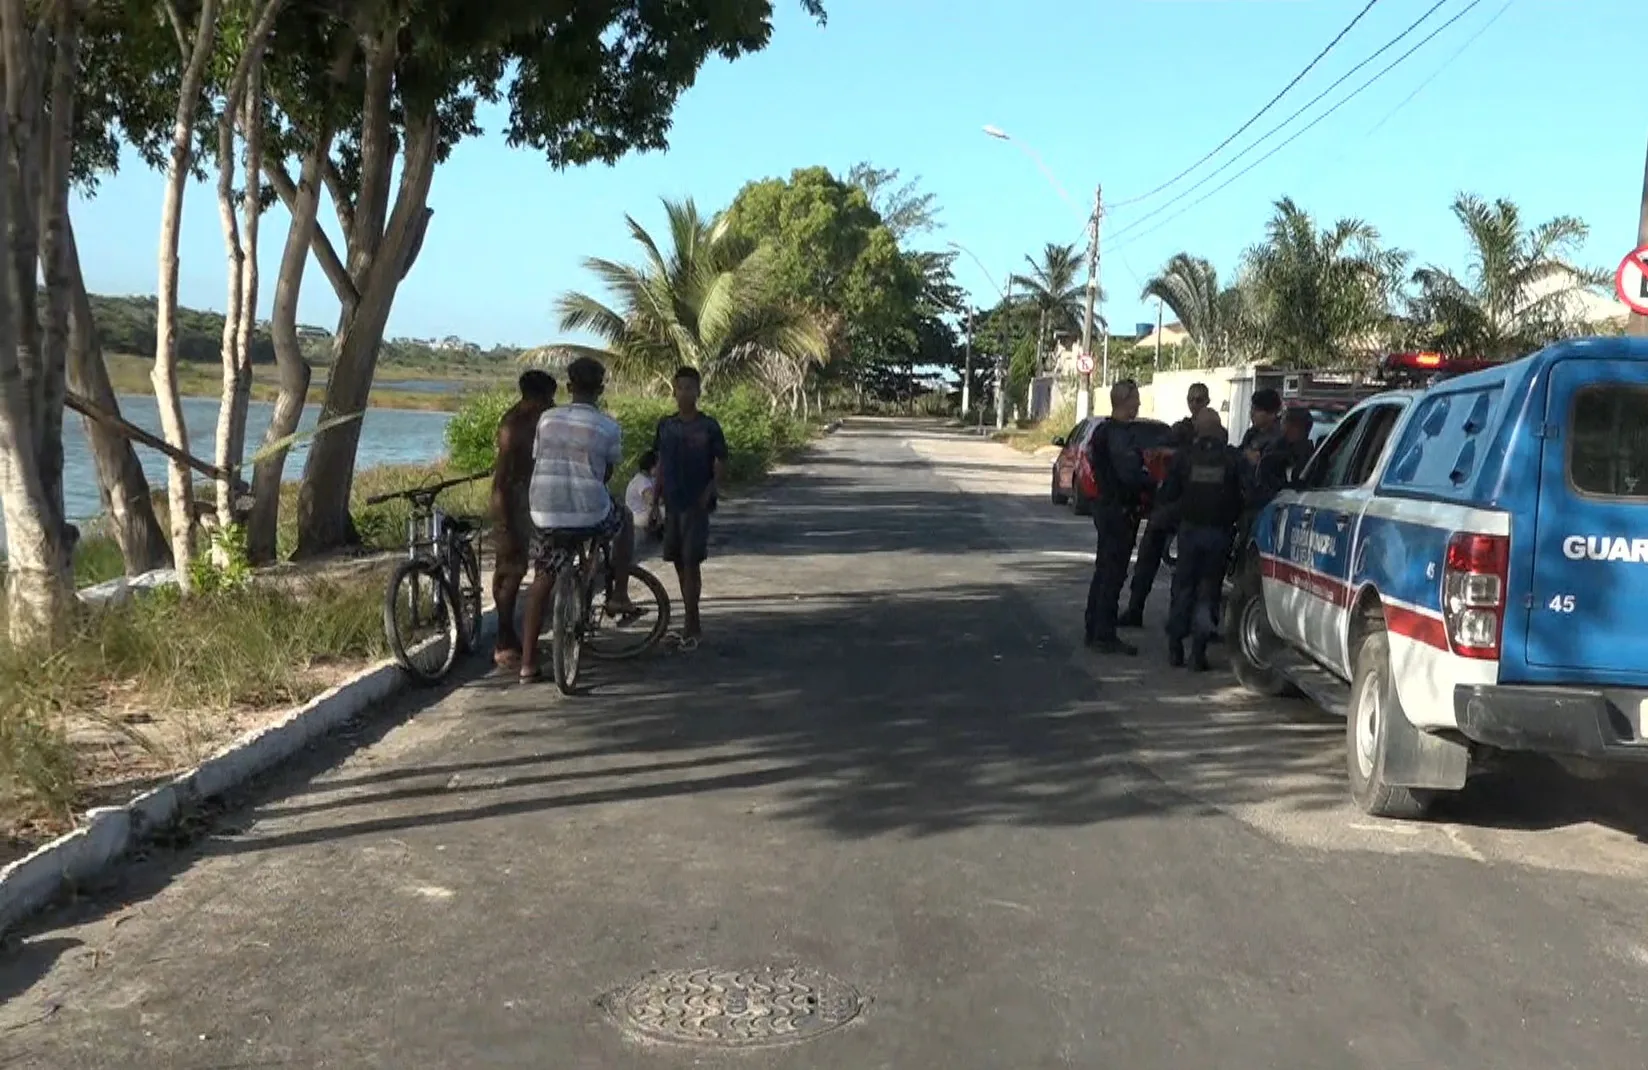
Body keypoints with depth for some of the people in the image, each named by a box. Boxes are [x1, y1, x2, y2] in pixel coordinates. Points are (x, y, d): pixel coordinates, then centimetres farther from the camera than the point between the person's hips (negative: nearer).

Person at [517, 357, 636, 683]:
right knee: (624, 519, 30)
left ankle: (528, 661, 13)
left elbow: (536, 460, 13)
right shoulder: (608, 427, -4)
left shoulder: (547, 419, 5)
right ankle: (619, 595, 27)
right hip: (590, 513, -3)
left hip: (545, 512, 3)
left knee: (542, 579, 16)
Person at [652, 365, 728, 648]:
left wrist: (710, 491, -16)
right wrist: (656, 496, 8)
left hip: (696, 505, -5)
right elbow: (661, 463, 14)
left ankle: (690, 626, -5)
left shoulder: (708, 427, -4)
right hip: (672, 503, 5)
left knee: (691, 562, -8)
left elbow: (722, 465, -2)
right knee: (678, 562, 9)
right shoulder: (666, 425, 8)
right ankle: (693, 622, 20)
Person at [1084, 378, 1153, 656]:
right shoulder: (1119, 434, -19)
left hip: (1106, 506, 10)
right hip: (1119, 510, -10)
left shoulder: (1104, 430, 14)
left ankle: (1094, 631, 23)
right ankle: (1105, 636, -3)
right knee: (1113, 573, -6)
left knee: (1104, 571, 16)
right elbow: (1129, 475, -27)